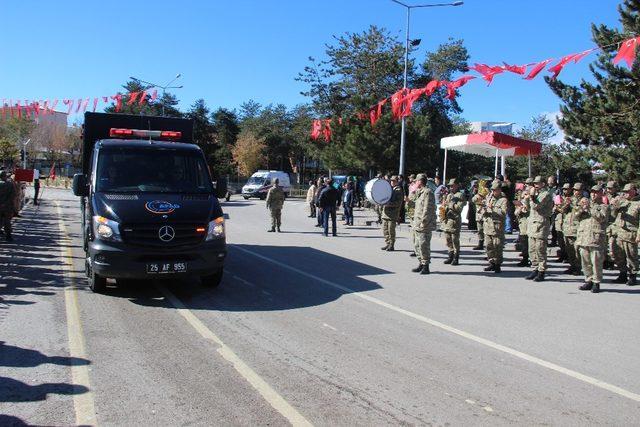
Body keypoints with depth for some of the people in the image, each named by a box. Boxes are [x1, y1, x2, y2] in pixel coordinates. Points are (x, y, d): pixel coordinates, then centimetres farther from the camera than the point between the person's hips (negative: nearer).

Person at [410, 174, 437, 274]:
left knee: (424, 246, -7)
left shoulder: (427, 192, -13)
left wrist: (423, 222, -21)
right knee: (418, 245, 15)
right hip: (417, 225, 10)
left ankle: (426, 266, -1)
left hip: (424, 226, -10)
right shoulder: (419, 192, 18)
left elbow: (427, 209, -20)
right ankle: (421, 264, 23)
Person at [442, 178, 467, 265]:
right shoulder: (448, 195, 21)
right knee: (448, 240, 9)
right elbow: (444, 205, 26)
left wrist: (450, 204, -11)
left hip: (455, 220, -7)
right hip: (446, 220, 7)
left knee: (455, 241, -4)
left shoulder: (460, 195, -4)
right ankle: (451, 256, 17)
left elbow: (459, 207, -14)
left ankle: (456, 259, 1)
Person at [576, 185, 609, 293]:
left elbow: (601, 217, -12)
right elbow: (577, 215, 11)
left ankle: (596, 283, 2)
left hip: (597, 238, -5)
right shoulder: (587, 203, 20)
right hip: (583, 237, 5)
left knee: (596, 262, -6)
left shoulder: (604, 206, 6)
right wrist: (581, 207, -8)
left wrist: (589, 208, -13)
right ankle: (589, 281, 17)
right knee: (585, 261, 7)